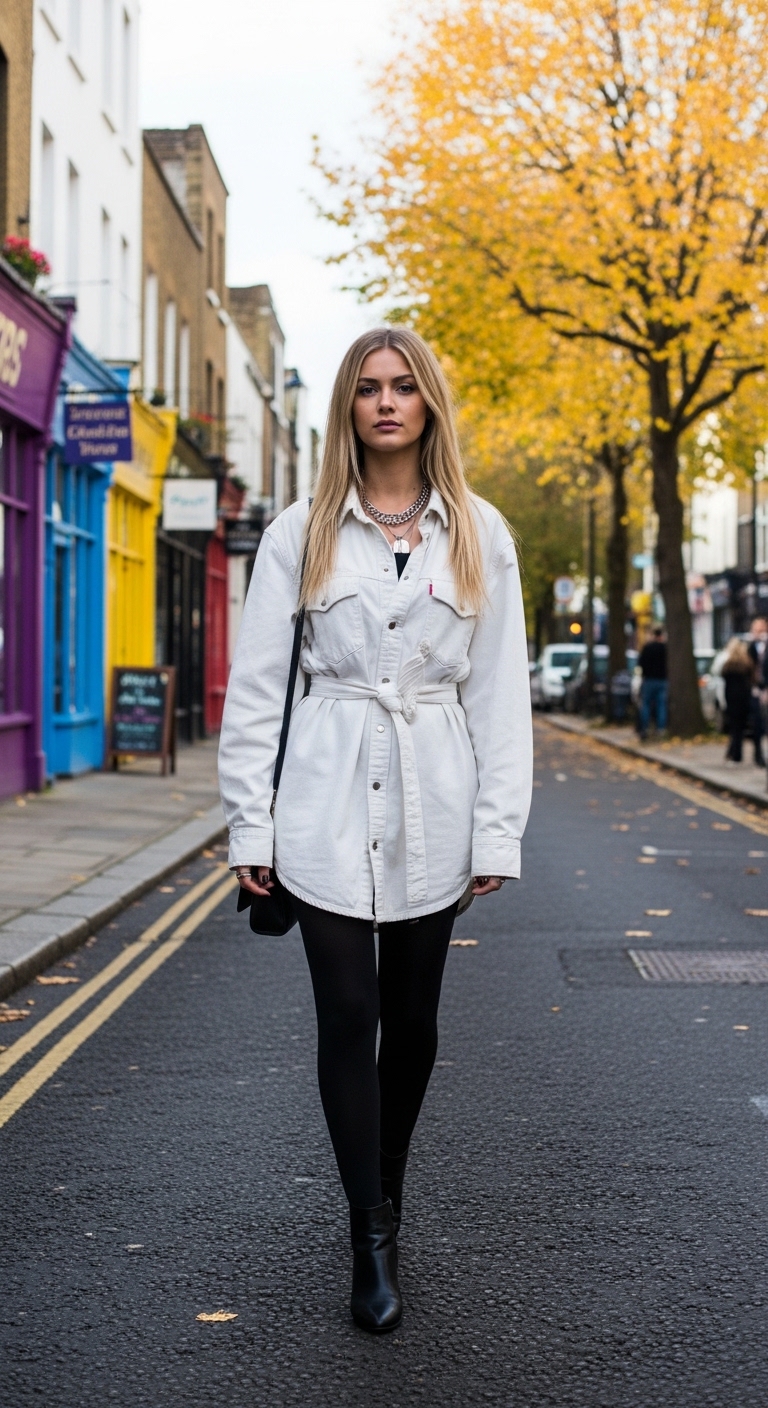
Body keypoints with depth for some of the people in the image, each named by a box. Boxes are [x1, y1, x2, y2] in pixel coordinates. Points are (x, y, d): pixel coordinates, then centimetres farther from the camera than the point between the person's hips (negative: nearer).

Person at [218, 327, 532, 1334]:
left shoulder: (481, 535, 5)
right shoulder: (301, 534, 3)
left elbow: (501, 691, 4)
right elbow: (256, 685, 2)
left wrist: (498, 831, -1)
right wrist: (250, 824, -3)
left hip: (433, 810, 1)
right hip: (330, 807, -1)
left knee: (413, 1019, 10)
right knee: (349, 1017, -3)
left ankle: (386, 1189, 32)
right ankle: (373, 1240, 6)